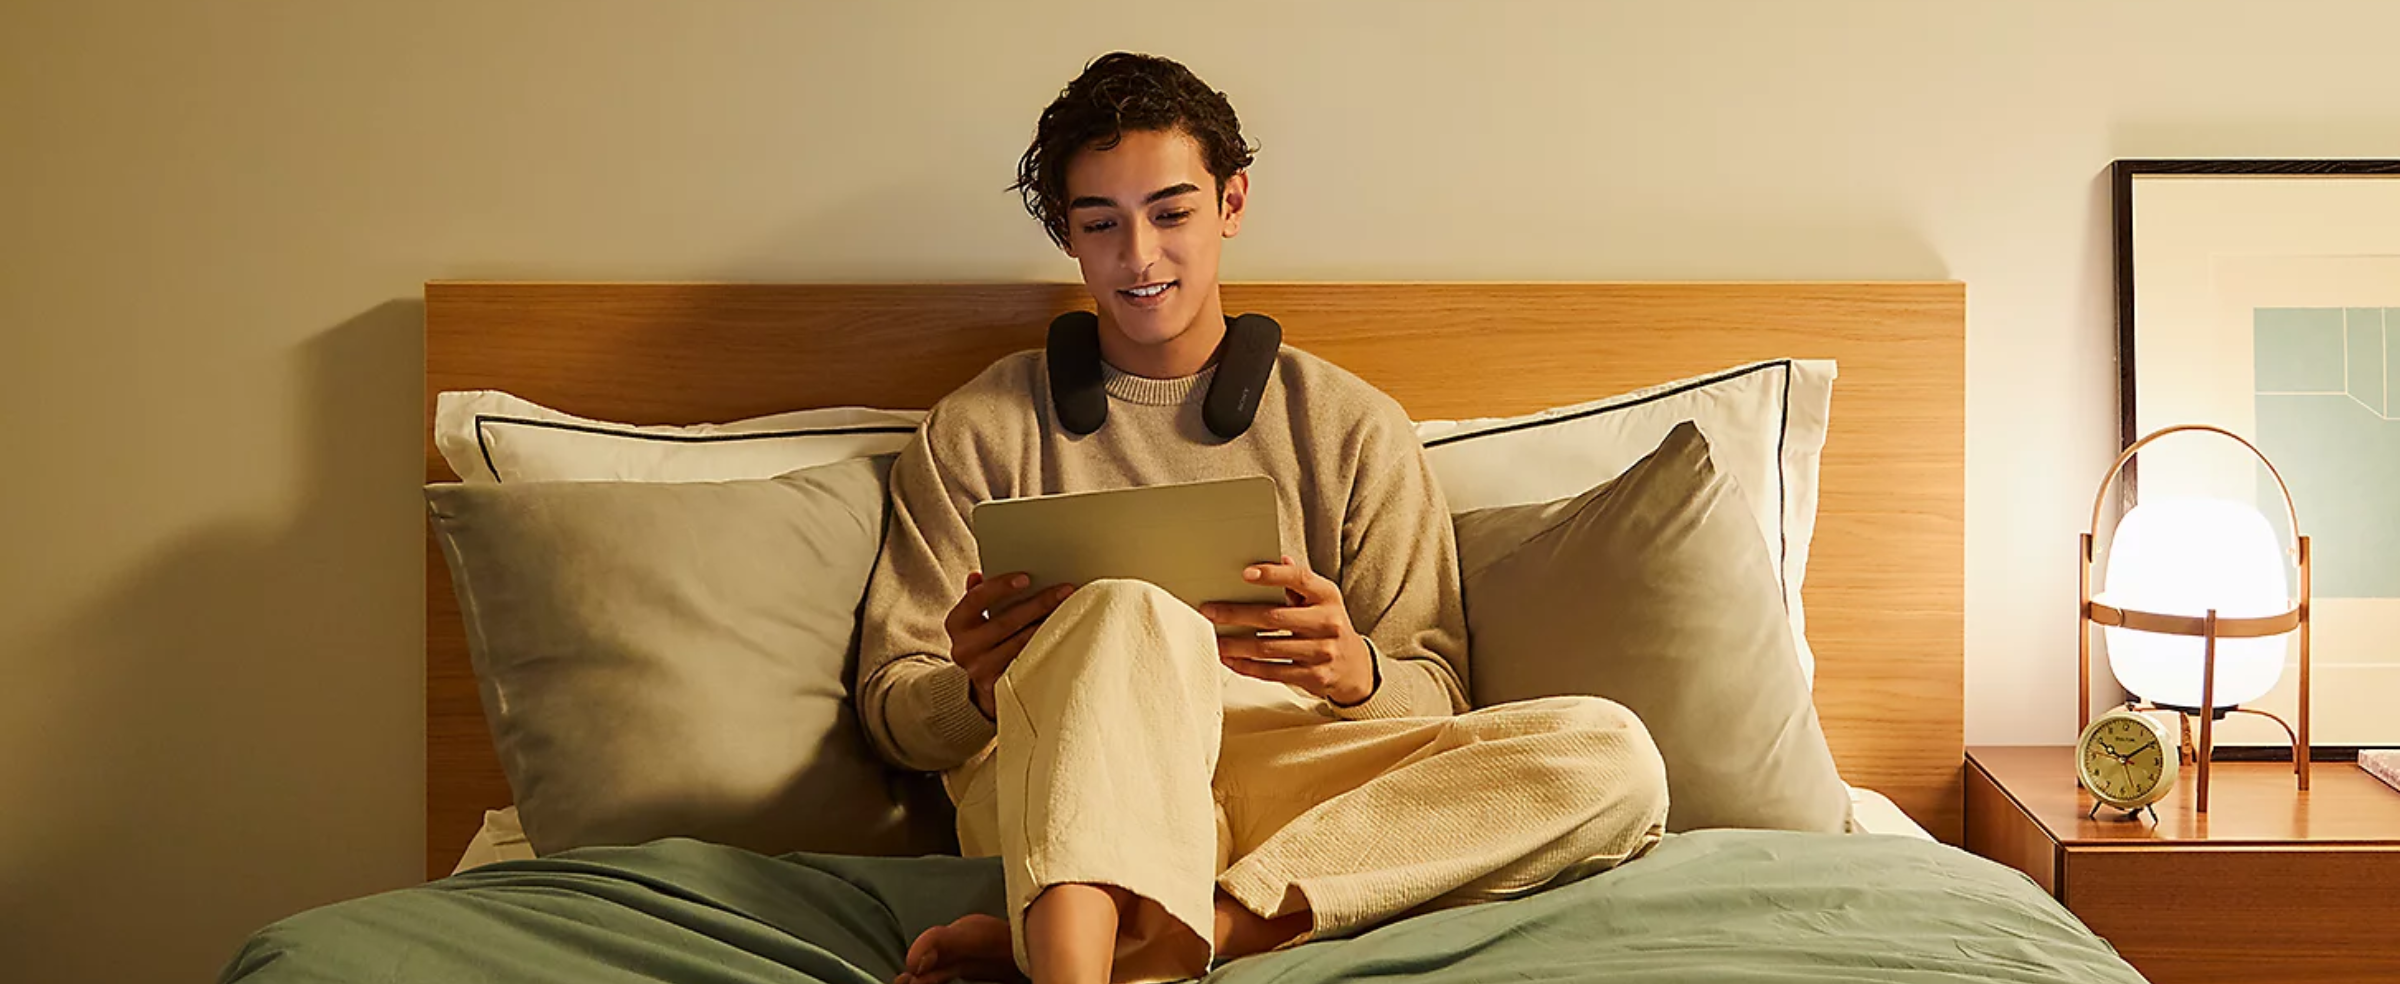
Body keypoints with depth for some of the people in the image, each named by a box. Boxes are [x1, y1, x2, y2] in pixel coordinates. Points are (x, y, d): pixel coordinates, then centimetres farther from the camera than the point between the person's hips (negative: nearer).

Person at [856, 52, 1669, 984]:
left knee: (1612, 754, -24)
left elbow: (1436, 697, 14)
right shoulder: (978, 433, 18)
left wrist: (1356, 675, -12)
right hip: (1059, 795, -2)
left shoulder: (1353, 427, 19)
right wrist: (979, 690, -13)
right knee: (1129, 614, -34)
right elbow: (889, 702, 12)